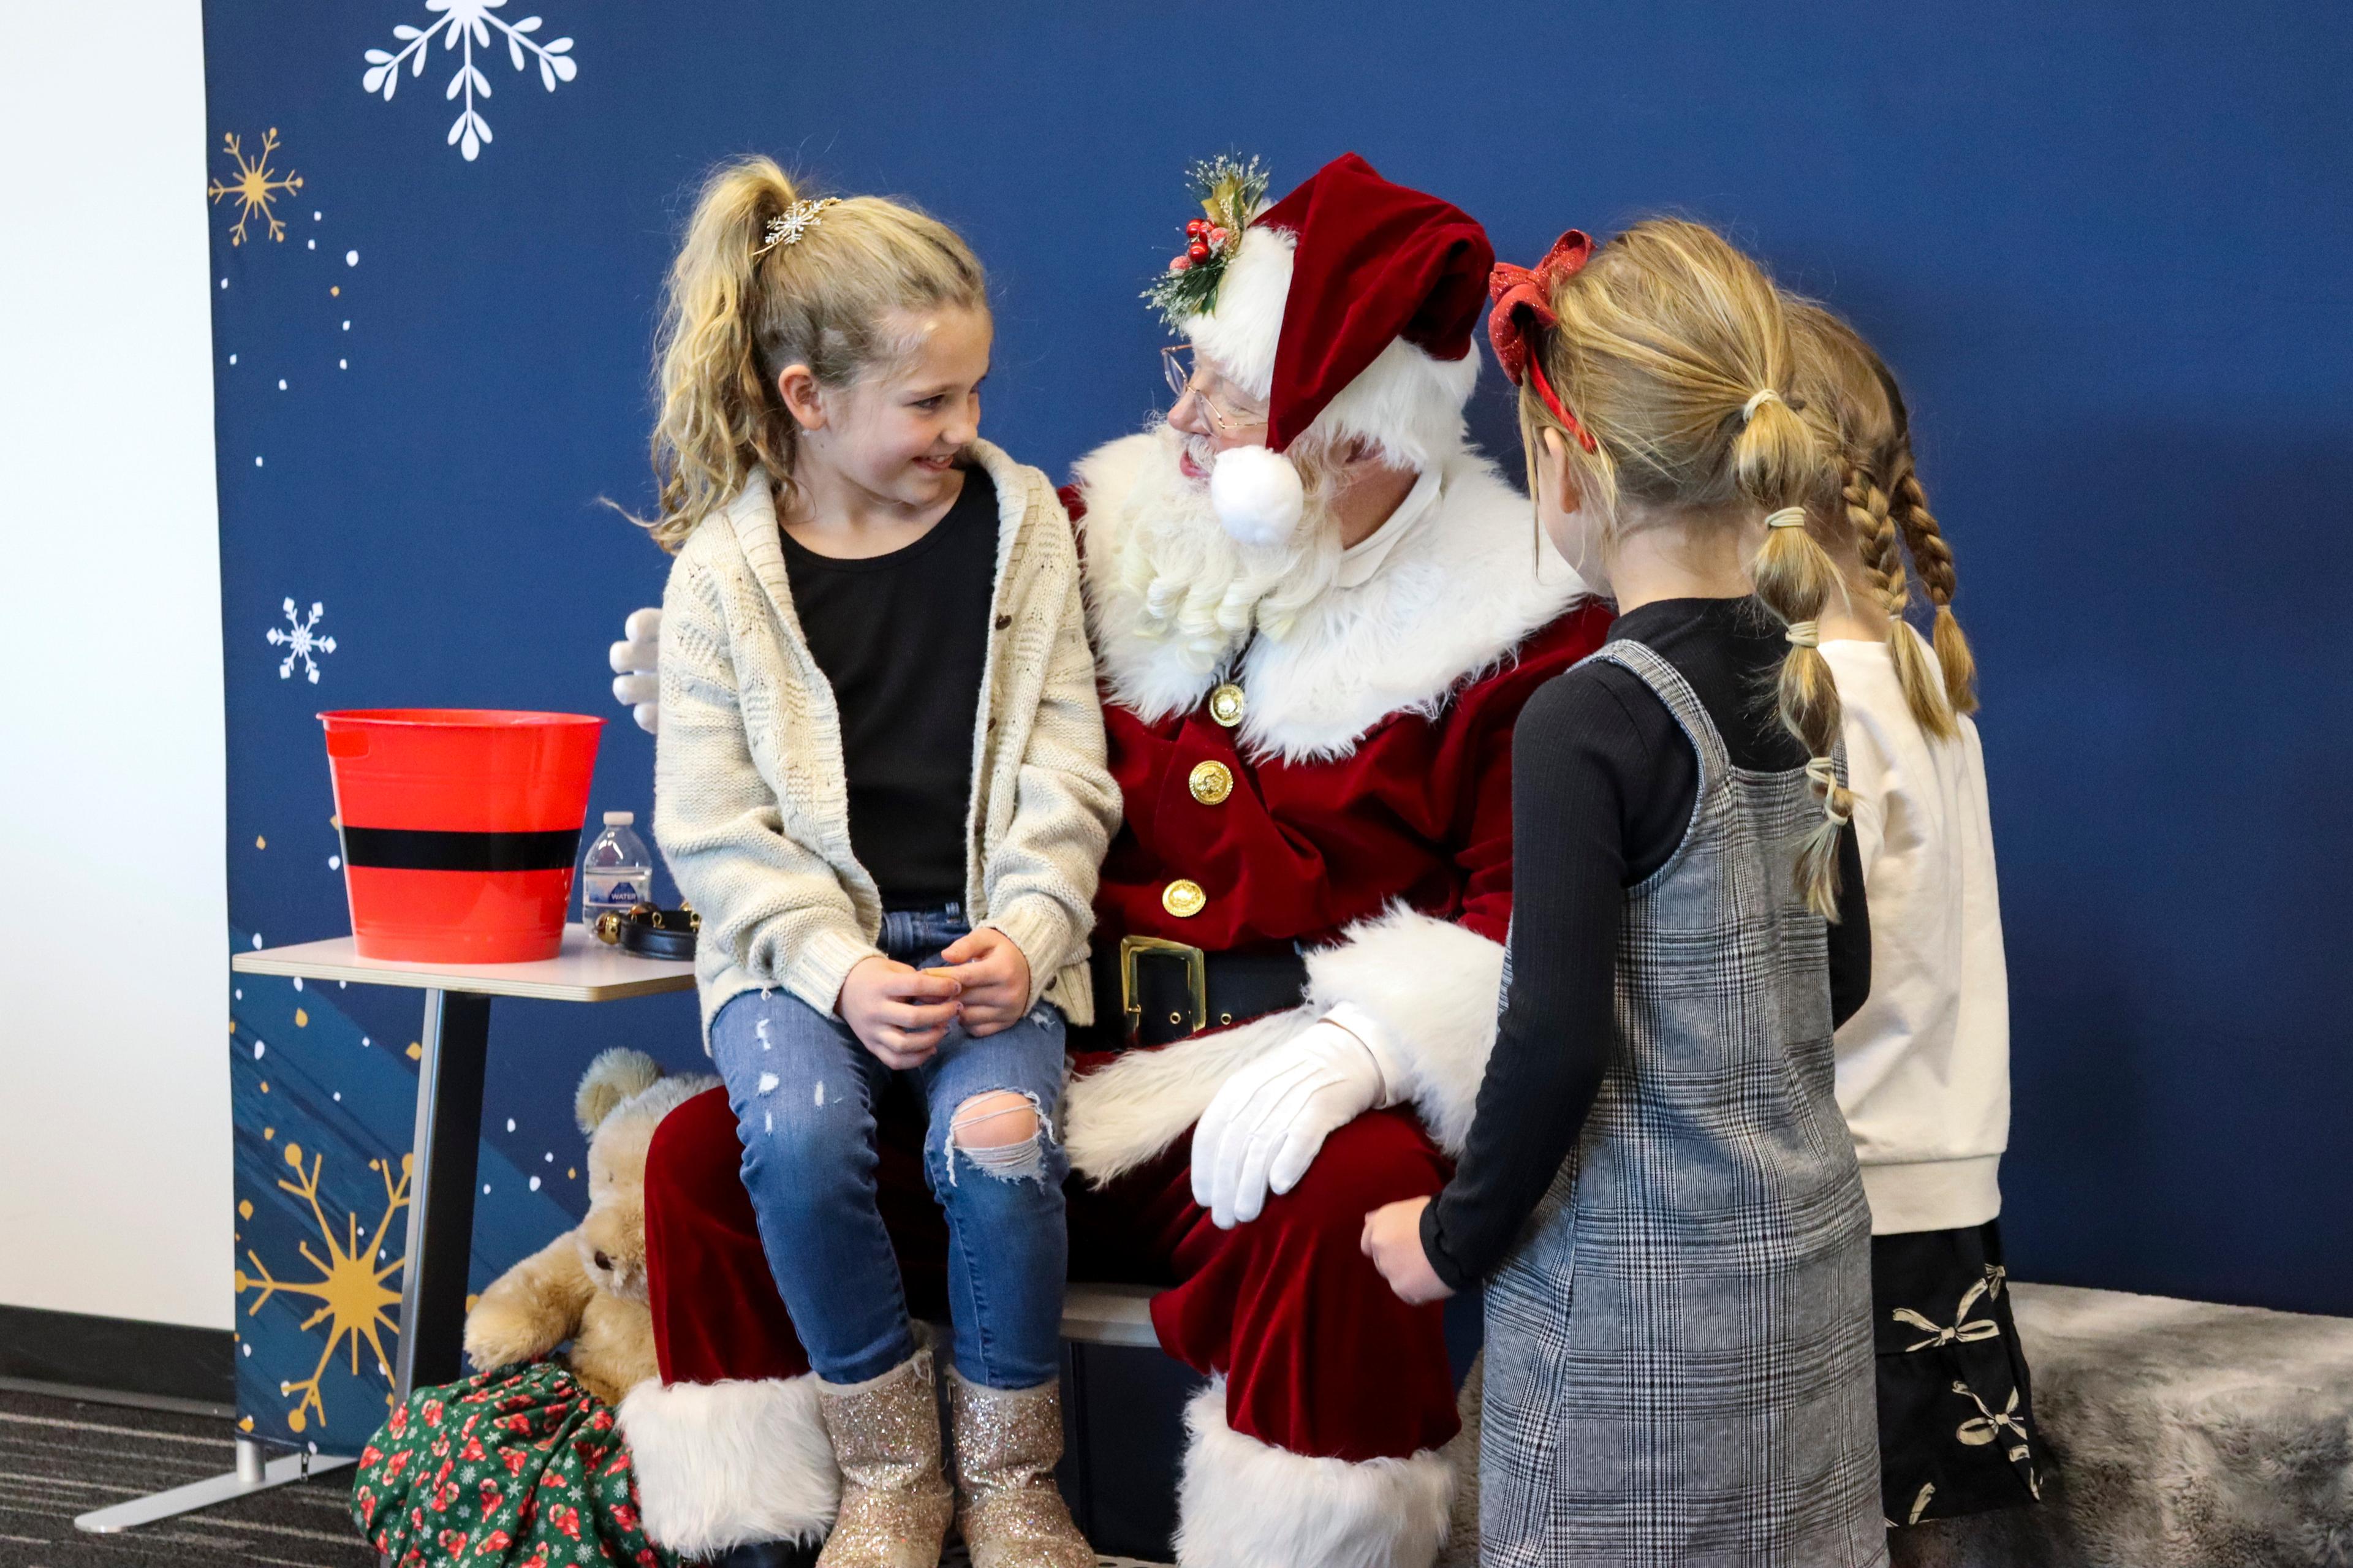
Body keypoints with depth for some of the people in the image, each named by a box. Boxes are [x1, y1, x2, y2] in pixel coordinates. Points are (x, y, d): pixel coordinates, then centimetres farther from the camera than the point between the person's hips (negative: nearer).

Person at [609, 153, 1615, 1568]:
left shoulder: (1513, 627, -3)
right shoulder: (1118, 528, 11)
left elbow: (1522, 911, -9)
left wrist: (1359, 1046, -25)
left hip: (1274, 1092, -4)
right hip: (1046, 1069, 4)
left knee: (1344, 1195, -39)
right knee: (706, 1155, -12)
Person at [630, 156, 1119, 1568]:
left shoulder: (1022, 522, 5)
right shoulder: (722, 573, 0)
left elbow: (1065, 777, 3)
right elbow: (717, 830, -3)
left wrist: (1025, 935, -13)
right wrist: (838, 972, -18)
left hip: (986, 934, 1)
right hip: (800, 943, 0)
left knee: (1000, 1140, -28)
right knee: (800, 1134, -30)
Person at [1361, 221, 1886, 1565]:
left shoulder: (1586, 725, -19)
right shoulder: (1802, 682, 3)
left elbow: (1557, 1041, -20)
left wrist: (1458, 1239, -7)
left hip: (1639, 1302, -7)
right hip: (1811, 1251, 7)